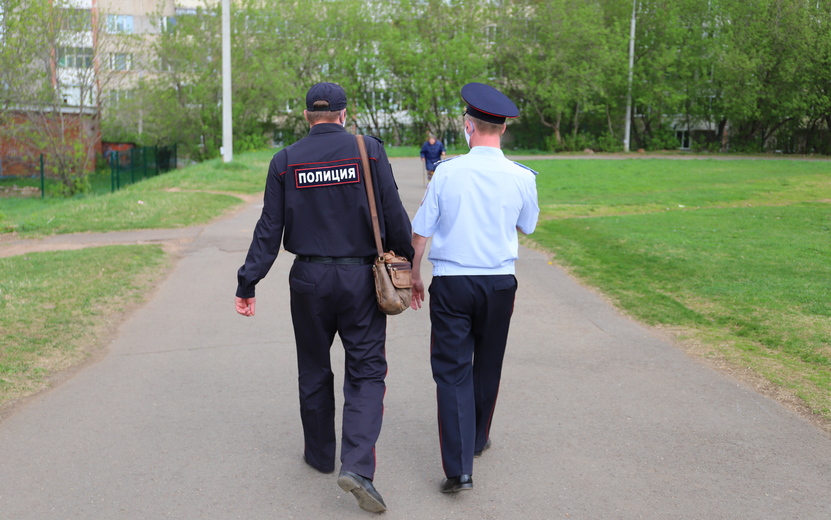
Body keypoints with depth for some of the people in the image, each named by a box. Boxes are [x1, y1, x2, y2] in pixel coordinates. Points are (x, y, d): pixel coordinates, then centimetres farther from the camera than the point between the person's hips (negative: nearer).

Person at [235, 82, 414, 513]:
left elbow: (269, 231, -1)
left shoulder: (285, 161, 0)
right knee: (366, 371, 4)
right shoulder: (369, 150, -4)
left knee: (314, 372, 17)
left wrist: (247, 284, 4)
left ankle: (320, 454, 32)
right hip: (360, 278, -2)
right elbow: (394, 218, -5)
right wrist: (407, 266, 5)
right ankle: (358, 465, -10)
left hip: (309, 279, 2)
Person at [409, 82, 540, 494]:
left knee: (452, 371, 2)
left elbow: (420, 232, -3)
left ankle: (459, 468, -3)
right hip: (499, 282, 2)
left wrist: (414, 276, 11)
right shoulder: (521, 177, -5)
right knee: (487, 365, 20)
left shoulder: (447, 172, -9)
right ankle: (477, 439, 40)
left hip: (451, 283, -2)